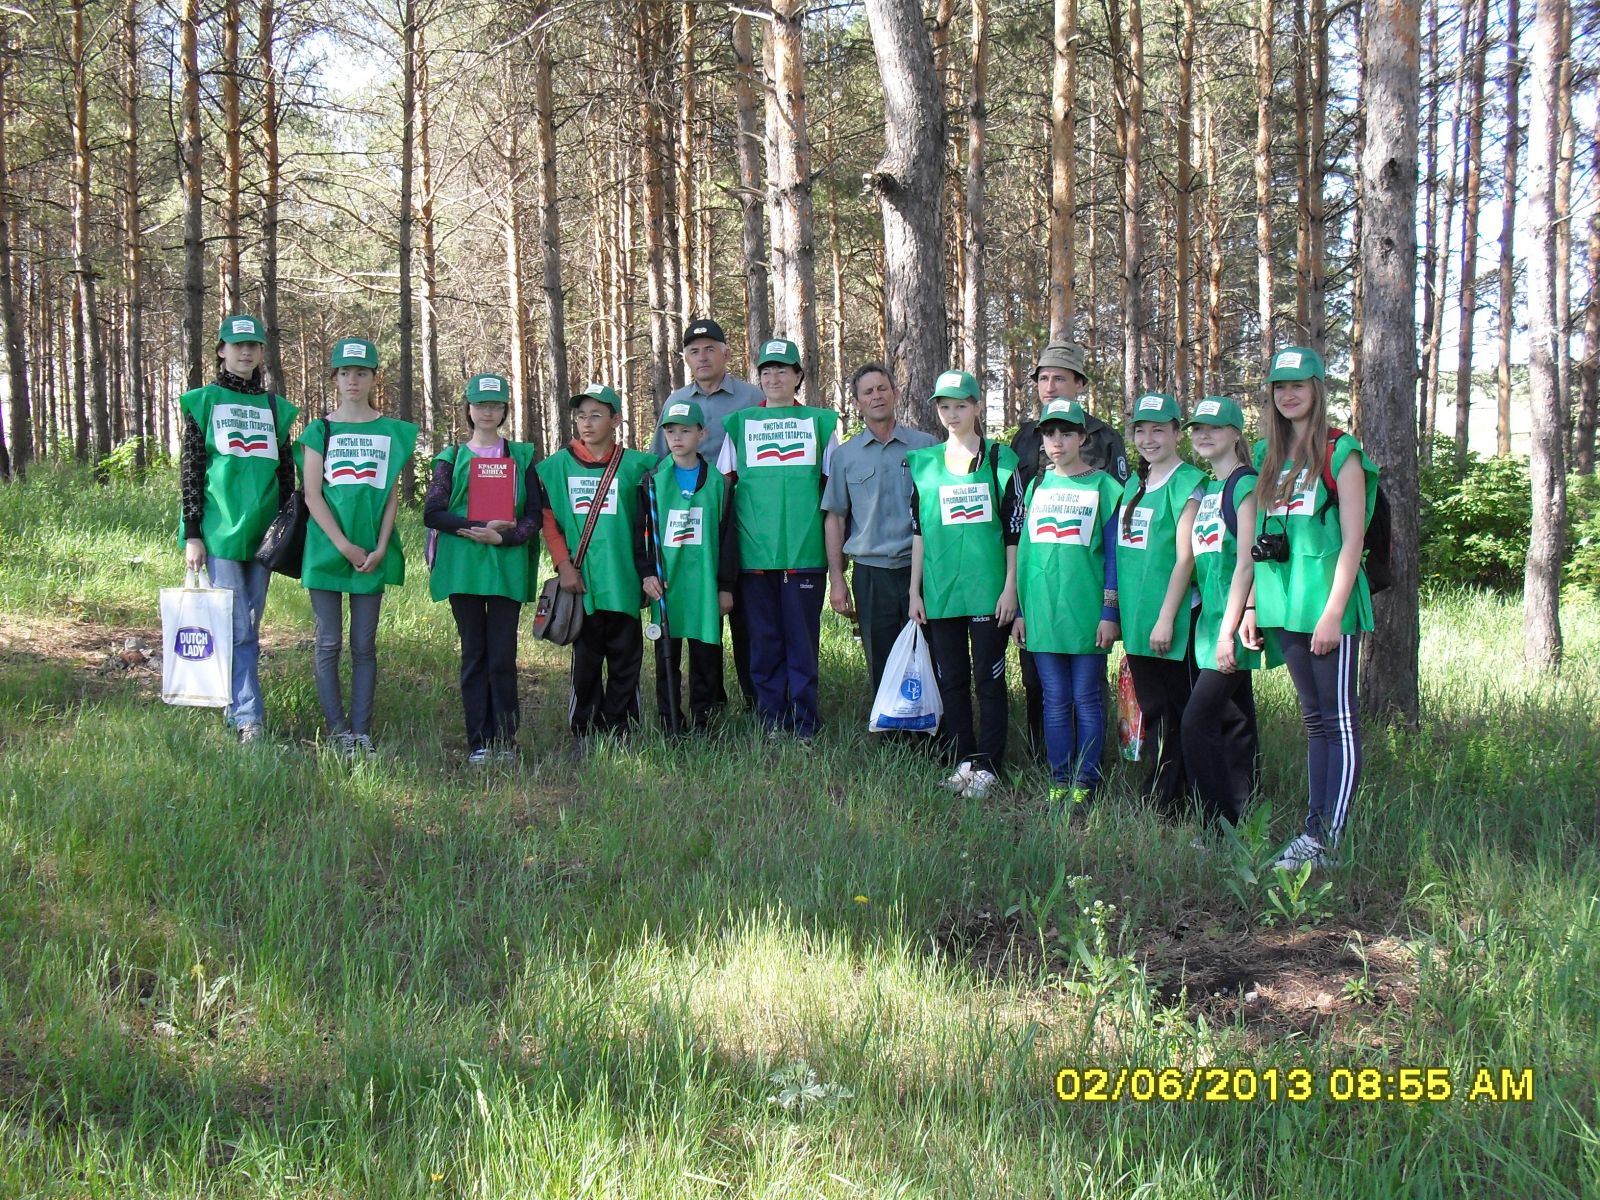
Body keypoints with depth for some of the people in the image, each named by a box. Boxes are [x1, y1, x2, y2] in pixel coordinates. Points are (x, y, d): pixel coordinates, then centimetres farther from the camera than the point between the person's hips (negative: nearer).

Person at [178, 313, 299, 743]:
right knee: (236, 629, -8)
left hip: (263, 533, 4)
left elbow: (286, 474, 16)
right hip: (220, 531, -4)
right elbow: (190, 471, 0)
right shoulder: (204, 402, 4)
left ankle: (237, 708, 15)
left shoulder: (274, 407, 15)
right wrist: (192, 534, -5)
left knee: (249, 626, 7)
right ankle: (249, 718, -10)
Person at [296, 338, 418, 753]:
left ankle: (362, 732, 6)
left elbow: (392, 495, 6)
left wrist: (379, 549, -6)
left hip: (373, 554, 1)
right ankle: (338, 732, 3)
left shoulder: (391, 432, 9)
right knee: (329, 644, -1)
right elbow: (312, 496, -2)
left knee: (364, 646, 3)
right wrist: (345, 546, -11)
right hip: (327, 549, -1)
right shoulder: (320, 431, 5)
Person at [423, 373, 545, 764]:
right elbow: (433, 512, 0)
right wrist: (480, 527, -12)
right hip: (463, 566, 0)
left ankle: (505, 739, 3)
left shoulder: (521, 456, 11)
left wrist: (504, 537, -13)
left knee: (503, 656, -2)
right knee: (474, 654, 3)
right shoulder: (452, 458, 11)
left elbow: (536, 514, 5)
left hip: (507, 567, 0)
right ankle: (479, 742, 6)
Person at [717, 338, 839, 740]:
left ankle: (805, 727, 6)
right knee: (764, 642, 4)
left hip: (805, 552, -1)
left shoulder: (820, 422, 9)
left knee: (803, 640, 0)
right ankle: (771, 723, 12)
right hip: (754, 552, 1)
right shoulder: (739, 424, 11)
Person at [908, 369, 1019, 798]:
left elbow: (1013, 528, 0)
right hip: (940, 591, 4)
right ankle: (962, 760, 16)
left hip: (988, 588, -3)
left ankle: (987, 764, 6)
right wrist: (915, 591, 9)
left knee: (989, 677, 0)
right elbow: (918, 531, 13)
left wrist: (1010, 587, -5)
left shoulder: (999, 459, 1)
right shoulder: (924, 462, 10)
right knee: (950, 679, 7)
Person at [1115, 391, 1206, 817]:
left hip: (1172, 621, -8)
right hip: (1136, 621, 8)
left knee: (1175, 713, -1)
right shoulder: (1135, 485, 15)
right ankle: (1163, 796, 19)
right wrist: (1116, 607, 14)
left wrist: (1166, 618, -17)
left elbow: (1185, 556, -14)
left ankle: (1166, 802, 4)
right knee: (1154, 713, 12)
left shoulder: (1187, 482, -9)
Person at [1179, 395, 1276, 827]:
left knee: (1198, 719, -14)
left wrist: (1228, 630, -20)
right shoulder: (1206, 491, 17)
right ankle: (1240, 819, 15)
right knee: (1234, 722, 10)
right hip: (1211, 619, 9)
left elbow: (1246, 563, -16)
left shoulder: (1245, 484, -9)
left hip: (1234, 620, -9)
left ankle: (1220, 824, -10)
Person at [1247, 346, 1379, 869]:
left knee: (1339, 719, -4)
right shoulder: (1268, 455, 14)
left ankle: (1329, 837, -6)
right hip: (1283, 603, 6)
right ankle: (1315, 826, 12)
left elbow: (1352, 539, -10)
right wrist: (1251, 603, 10)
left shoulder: (1341, 453, -5)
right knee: (1314, 718, 10)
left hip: (1326, 600, -6)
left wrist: (1333, 612, -16)